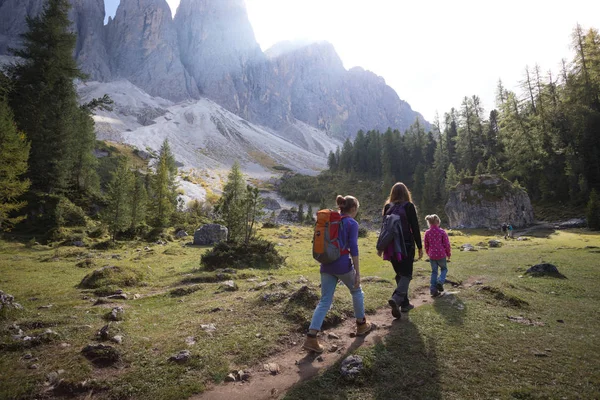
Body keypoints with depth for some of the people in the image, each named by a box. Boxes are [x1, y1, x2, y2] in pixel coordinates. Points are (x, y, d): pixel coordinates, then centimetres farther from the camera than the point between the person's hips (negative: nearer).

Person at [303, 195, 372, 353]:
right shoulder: (352, 223, -5)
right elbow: (353, 249, -11)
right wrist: (357, 272, -9)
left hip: (326, 265, 5)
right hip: (343, 265, -5)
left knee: (325, 301, 6)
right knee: (357, 292, 22)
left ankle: (311, 338, -3)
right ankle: (361, 324, 36)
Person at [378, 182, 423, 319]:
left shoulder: (387, 207, 4)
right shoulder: (409, 206, -7)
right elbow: (415, 228, -8)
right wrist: (420, 247, -1)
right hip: (406, 245, -4)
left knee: (399, 274, 17)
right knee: (406, 274, 2)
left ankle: (405, 303, 22)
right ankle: (396, 298, -21)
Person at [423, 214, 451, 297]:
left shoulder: (427, 233, -1)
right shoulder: (442, 232, -8)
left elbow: (426, 246, 7)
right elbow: (446, 244, -4)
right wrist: (448, 254, 11)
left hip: (432, 256, 2)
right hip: (441, 255, -2)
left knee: (434, 272, 11)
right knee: (444, 269, 19)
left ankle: (433, 290, 8)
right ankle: (440, 282, -6)